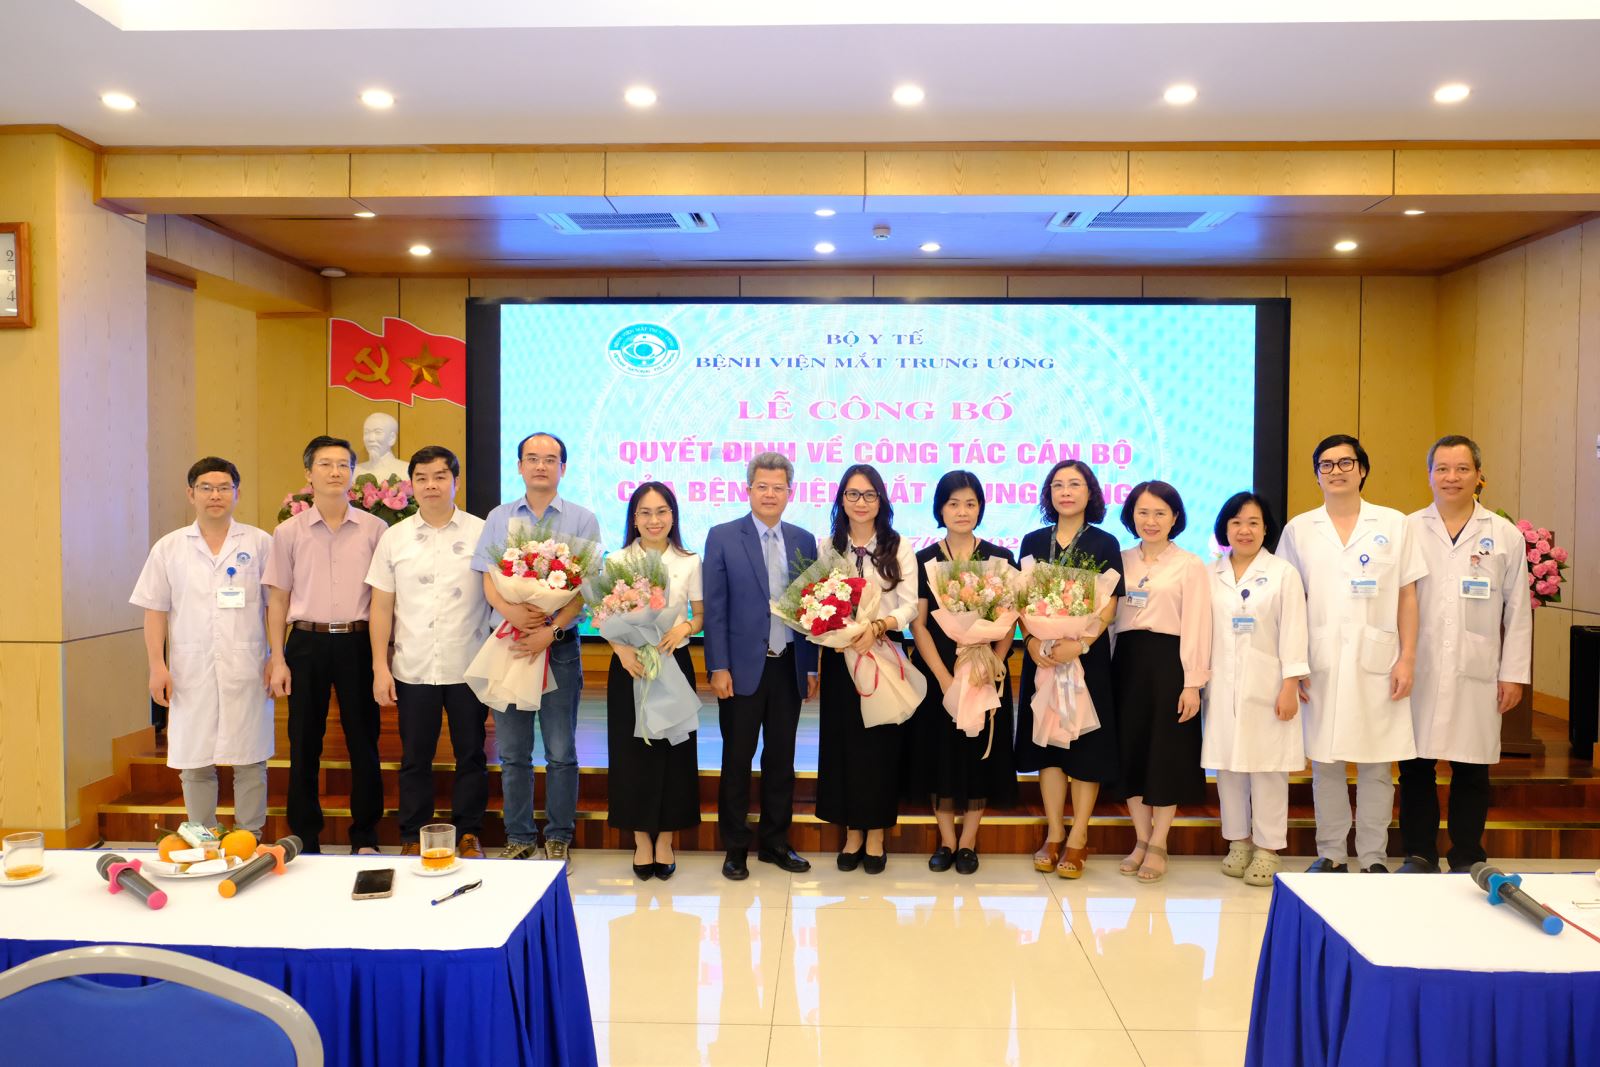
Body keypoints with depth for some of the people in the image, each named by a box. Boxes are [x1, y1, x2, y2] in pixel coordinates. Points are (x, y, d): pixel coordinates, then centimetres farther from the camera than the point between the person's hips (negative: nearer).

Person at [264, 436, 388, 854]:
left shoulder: (374, 529, 2)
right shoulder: (289, 531, 4)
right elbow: (278, 599, 6)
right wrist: (278, 659, 0)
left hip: (356, 642, 0)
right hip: (307, 643, 1)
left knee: (363, 742, 5)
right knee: (304, 745, 7)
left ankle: (365, 837, 18)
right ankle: (305, 839, 20)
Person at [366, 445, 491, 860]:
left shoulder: (481, 533, 0)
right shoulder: (394, 538, 5)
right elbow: (382, 607, 6)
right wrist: (380, 667, 0)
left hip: (468, 667, -1)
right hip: (412, 669, 1)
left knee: (470, 756, 9)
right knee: (415, 759, 10)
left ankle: (469, 835, 23)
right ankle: (412, 838, 24)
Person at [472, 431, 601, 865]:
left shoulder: (582, 520, 1)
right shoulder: (499, 518, 9)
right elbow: (488, 580, 2)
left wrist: (551, 630, -18)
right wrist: (511, 611, -18)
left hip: (560, 644, -2)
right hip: (508, 644, 2)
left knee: (561, 753, 4)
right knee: (513, 752, 9)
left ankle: (558, 839, 16)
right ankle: (519, 837, 21)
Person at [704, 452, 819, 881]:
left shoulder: (803, 540, 8)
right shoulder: (723, 537, -2)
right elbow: (714, 608, -5)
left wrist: (812, 666, 5)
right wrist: (719, 667, -10)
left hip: (788, 666, 3)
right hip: (742, 666, -3)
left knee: (782, 758, 11)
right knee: (737, 758, 6)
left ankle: (775, 842, 25)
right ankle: (735, 847, 18)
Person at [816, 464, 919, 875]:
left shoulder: (900, 548, 3)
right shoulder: (826, 548, 8)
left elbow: (909, 605, -6)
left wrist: (878, 626, -23)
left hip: (884, 655, -1)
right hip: (839, 656, 1)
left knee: (881, 741, 2)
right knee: (842, 740, 4)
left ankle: (875, 836, 14)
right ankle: (852, 834, 17)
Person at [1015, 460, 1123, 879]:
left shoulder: (1105, 544, 1)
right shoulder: (1033, 542, 8)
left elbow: (1108, 606, -5)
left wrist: (1081, 643, -20)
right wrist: (1032, 641, -12)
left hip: (1087, 655, -2)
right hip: (1043, 655, 3)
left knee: (1085, 745, 1)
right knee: (1046, 741, 5)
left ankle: (1077, 839, 11)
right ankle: (1053, 835, 16)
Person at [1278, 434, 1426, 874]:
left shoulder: (1393, 524, 7)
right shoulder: (1299, 529, 7)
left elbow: (1407, 597, 6)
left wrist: (1407, 658, -2)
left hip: (1378, 661, 0)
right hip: (1321, 664, 1)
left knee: (1376, 765, 3)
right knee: (1325, 763, 5)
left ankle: (1373, 857, 15)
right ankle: (1330, 854, 17)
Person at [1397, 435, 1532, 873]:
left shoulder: (1505, 536, 6)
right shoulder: (1408, 530, 4)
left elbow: (1517, 611, 7)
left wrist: (1513, 673, 3)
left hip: (1476, 673, 0)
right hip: (1419, 670, 0)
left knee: (1471, 769, 7)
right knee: (1416, 767, 4)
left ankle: (1467, 858, 21)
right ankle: (1419, 854, 17)